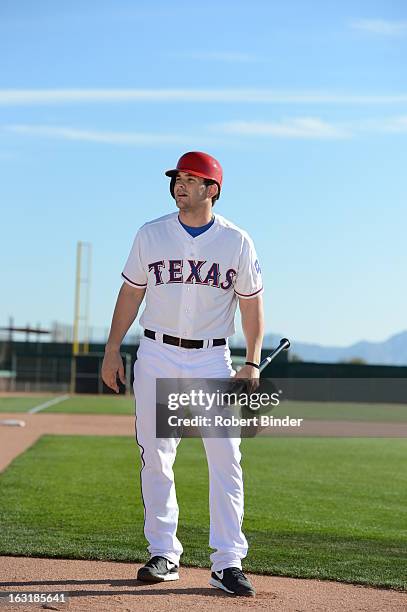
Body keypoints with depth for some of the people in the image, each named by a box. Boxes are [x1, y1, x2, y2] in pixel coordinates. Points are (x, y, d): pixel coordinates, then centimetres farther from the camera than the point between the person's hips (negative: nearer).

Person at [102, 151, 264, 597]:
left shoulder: (236, 241, 0)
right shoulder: (151, 235, 3)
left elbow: (251, 303, 5)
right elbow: (131, 292, 9)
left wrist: (252, 364, -2)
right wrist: (112, 350, 5)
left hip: (213, 359, -1)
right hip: (157, 355, 1)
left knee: (225, 458, -7)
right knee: (155, 457, 2)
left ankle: (227, 562, -1)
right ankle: (163, 554, 13)